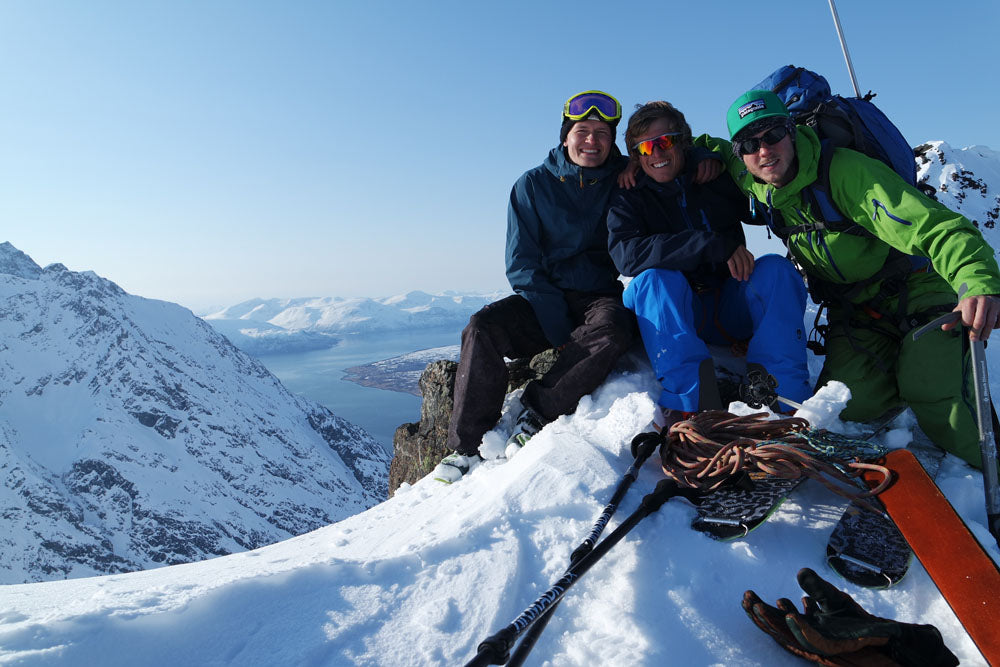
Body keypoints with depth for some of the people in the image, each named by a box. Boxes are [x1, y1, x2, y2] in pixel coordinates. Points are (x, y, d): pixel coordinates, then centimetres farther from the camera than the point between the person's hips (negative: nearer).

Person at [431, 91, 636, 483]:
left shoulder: (626, 181, 4)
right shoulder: (533, 185, 2)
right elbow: (521, 265, -4)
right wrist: (558, 326, -15)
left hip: (603, 296, 0)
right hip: (543, 299, 1)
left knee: (613, 328, -35)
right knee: (482, 328, -26)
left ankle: (536, 412, -26)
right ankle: (467, 444, -18)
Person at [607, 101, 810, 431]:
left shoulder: (716, 178, 3)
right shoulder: (629, 199, -2)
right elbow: (626, 254, -23)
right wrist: (715, 245, -28)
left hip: (730, 310, 2)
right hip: (670, 316, -2)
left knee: (776, 270, -21)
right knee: (656, 277, -30)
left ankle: (783, 395, -29)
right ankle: (689, 401, -43)